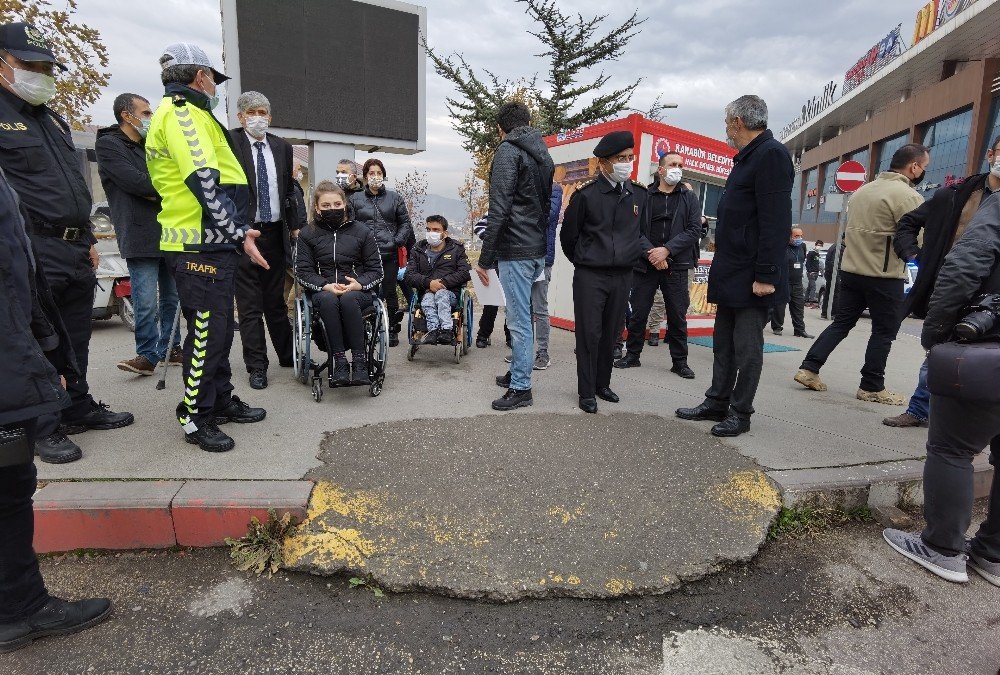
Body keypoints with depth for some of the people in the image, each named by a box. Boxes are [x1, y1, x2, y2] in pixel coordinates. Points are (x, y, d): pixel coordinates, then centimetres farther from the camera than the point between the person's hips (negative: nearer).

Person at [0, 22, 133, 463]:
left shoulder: (54, 121, 21)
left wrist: (88, 241, 20)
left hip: (76, 252, 8)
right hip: (36, 254, -8)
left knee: (76, 339, 15)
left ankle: (79, 408, 28)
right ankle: (44, 428, 11)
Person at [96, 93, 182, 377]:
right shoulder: (108, 145, -1)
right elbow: (135, 182, -14)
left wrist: (154, 192, -8)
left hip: (169, 233, 7)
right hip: (140, 235, -6)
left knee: (172, 297, 10)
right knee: (147, 302, -8)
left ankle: (170, 348, 20)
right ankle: (148, 353, 2)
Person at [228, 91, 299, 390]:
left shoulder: (282, 146, 10)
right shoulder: (229, 141, -3)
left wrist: (295, 226, 13)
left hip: (275, 233, 4)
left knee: (276, 300, 15)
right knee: (249, 305, 2)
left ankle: (287, 356, 26)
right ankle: (257, 366, 10)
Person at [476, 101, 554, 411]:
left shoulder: (508, 151, -9)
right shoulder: (543, 153, 18)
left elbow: (499, 209, -17)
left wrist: (485, 258, -15)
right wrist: (540, 241, 20)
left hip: (516, 251, -9)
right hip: (538, 250, 9)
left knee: (519, 320, -3)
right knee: (522, 317, 18)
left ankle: (521, 388, 5)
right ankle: (517, 372, 30)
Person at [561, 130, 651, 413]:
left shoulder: (640, 195, 6)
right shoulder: (586, 195, -7)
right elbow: (568, 236, 3)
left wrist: (649, 251, -2)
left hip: (623, 276, 4)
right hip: (589, 277, -4)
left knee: (611, 334, 12)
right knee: (589, 334, -1)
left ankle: (602, 384, 27)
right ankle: (586, 392, 11)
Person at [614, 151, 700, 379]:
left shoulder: (689, 199, 9)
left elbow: (694, 230, -2)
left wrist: (667, 249, -14)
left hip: (675, 266, 1)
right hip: (645, 264, 0)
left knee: (677, 315, 5)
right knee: (638, 312, 6)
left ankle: (680, 361, 16)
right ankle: (633, 355, 20)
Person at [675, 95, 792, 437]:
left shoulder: (771, 155, -13)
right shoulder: (746, 157, 18)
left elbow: (776, 222, -20)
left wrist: (765, 275, -23)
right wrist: (723, 252, 17)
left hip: (751, 277, -10)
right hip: (731, 273, 10)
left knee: (747, 347, 0)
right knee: (724, 342, 15)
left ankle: (740, 413, 12)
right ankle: (717, 403, 25)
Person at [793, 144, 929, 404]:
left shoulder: (863, 190, 12)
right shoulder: (908, 196, -12)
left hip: (850, 270, 7)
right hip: (884, 276, -7)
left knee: (841, 322, 13)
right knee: (884, 332, 5)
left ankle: (808, 368, 7)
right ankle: (871, 387, 13)